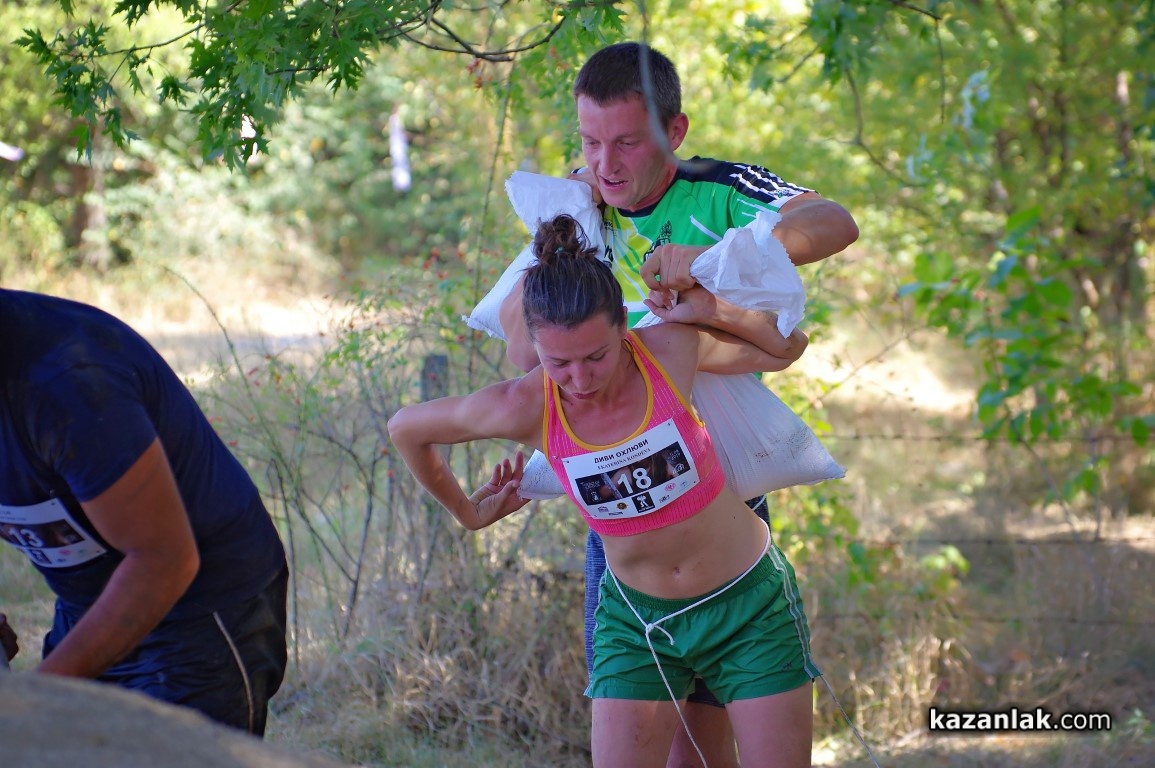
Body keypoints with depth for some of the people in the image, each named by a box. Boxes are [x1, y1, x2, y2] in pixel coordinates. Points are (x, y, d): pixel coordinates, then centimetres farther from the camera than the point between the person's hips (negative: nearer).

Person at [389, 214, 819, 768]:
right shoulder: (524, 408, -19)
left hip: (749, 603, 0)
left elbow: (788, 347, -2)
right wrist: (467, 512, 10)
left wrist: (709, 309, -19)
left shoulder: (669, 349, -18)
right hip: (637, 621, 0)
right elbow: (405, 429, -2)